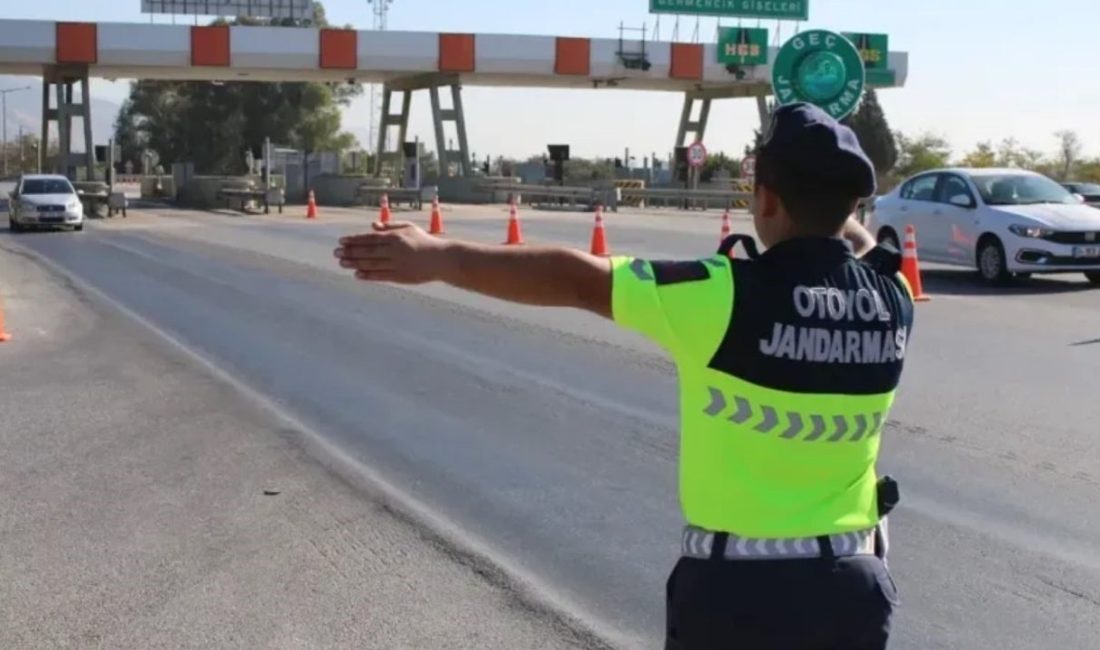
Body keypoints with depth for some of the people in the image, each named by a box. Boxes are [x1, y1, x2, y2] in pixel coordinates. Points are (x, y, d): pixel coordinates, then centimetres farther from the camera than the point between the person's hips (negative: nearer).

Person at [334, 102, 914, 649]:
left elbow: (577, 280, -15)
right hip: (854, 584, 5)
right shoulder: (892, 300, -4)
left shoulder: (728, 297, -19)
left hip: (735, 585, -5)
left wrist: (440, 257, -9)